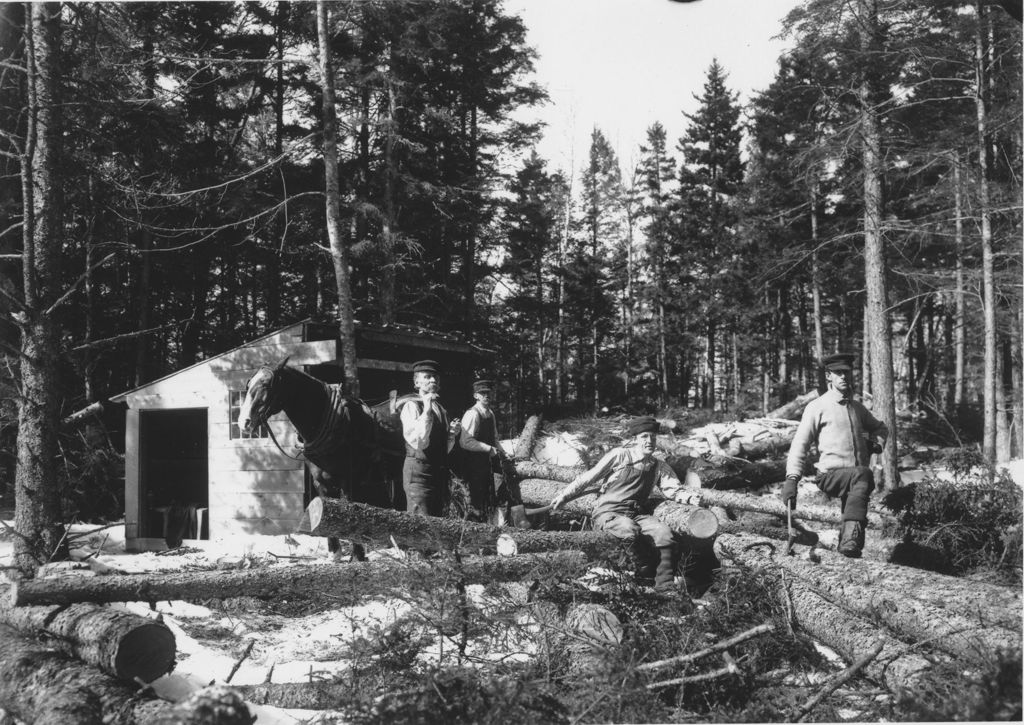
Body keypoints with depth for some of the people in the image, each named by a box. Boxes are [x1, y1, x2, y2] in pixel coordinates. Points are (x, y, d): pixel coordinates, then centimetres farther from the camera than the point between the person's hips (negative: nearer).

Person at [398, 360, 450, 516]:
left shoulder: (440, 408, 17)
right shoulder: (411, 405, -6)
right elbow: (417, 442, -21)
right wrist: (426, 410, -22)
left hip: (439, 472, 8)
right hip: (419, 472, -8)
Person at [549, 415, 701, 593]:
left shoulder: (659, 466, 10)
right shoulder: (619, 455, -4)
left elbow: (673, 489, -1)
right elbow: (588, 478, 1)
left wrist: (690, 496, -23)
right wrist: (564, 496, 3)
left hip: (635, 515, 5)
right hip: (607, 513, -4)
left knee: (664, 532, -25)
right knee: (630, 529, -37)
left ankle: (665, 585, -23)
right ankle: (647, 569, -14)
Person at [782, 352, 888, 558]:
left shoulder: (858, 408, 21)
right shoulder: (817, 407, 3)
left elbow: (880, 428, 40)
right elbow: (800, 444, -2)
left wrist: (877, 443, 15)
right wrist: (792, 478, -13)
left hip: (854, 478, 7)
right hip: (830, 475, -7)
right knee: (863, 474, -33)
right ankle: (852, 533, -44)